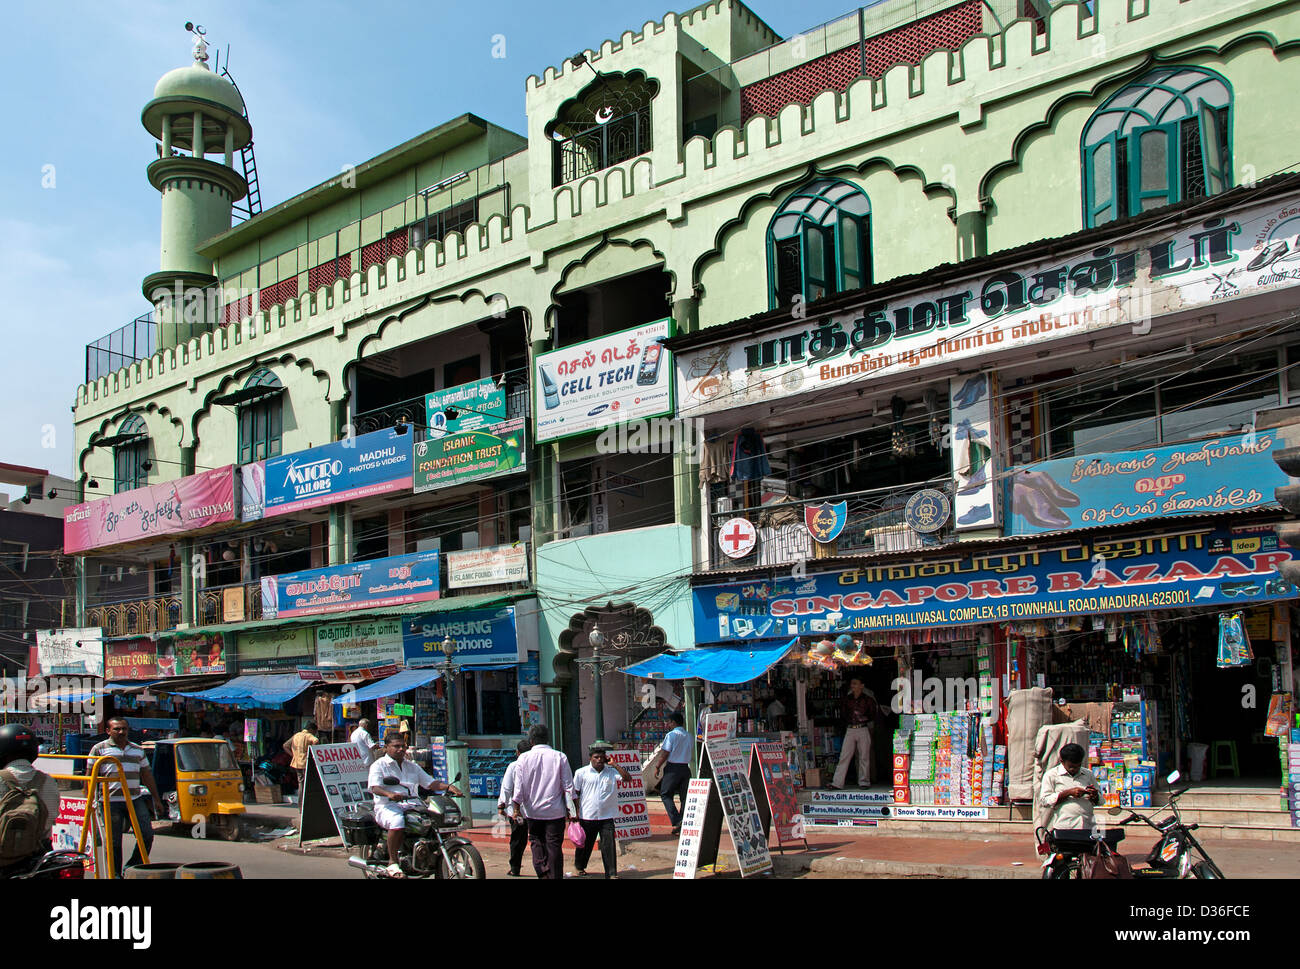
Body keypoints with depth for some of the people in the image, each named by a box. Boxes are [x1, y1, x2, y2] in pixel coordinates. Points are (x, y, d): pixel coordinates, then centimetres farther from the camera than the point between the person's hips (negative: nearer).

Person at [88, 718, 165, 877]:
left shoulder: (138, 750, 16)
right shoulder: (99, 749, 3)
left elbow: (147, 775, 20)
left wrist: (157, 799, 19)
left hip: (136, 800, 4)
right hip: (111, 802, -4)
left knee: (147, 834, -4)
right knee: (114, 841, 0)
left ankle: (132, 867, 13)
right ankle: (115, 874, 16)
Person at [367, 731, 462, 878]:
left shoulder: (413, 766, 25)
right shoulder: (379, 765, 7)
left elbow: (430, 783, 18)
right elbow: (375, 787, -10)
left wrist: (448, 787, -2)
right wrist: (389, 794, -32)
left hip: (413, 806, 5)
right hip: (388, 807, -5)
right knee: (397, 822, -39)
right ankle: (393, 862, -25)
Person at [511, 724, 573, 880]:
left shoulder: (523, 759, -3)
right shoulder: (560, 757, -3)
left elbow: (519, 788, -3)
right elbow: (568, 787, -2)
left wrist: (516, 810, 7)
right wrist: (569, 810, 5)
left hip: (533, 810, 0)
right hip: (556, 811, 0)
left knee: (537, 843, 12)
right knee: (555, 846, 5)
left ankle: (543, 872, -2)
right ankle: (555, 875, 6)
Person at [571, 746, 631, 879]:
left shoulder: (611, 771, 5)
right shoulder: (581, 773, 2)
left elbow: (628, 778, -5)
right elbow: (575, 793, 5)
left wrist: (614, 764, -5)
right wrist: (575, 813, 1)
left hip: (606, 817, 0)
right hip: (587, 817, 0)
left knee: (609, 845, -4)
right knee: (584, 844, 14)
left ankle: (612, 873, 2)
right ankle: (579, 867, 36)